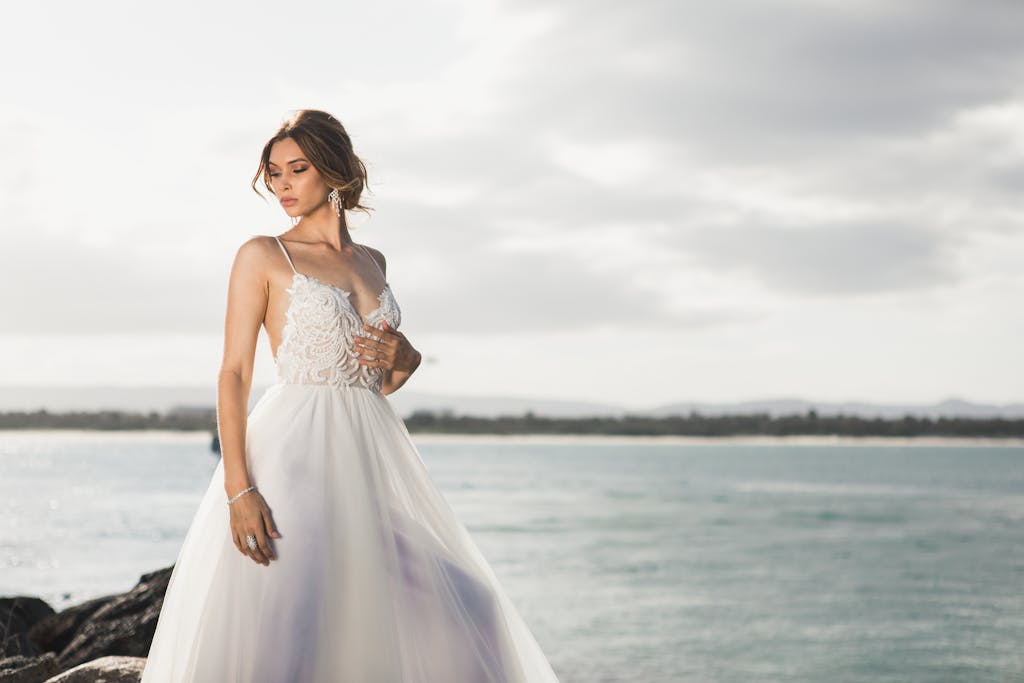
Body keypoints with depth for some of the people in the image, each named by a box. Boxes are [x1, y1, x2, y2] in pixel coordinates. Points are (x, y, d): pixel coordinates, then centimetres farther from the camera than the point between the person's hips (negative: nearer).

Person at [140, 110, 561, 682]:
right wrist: (239, 488, -18)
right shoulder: (263, 256, 0)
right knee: (283, 626, -12)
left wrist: (402, 358, -2)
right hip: (296, 451, -5)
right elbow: (234, 373, -7)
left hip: (372, 453, 5)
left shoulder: (372, 262, 15)